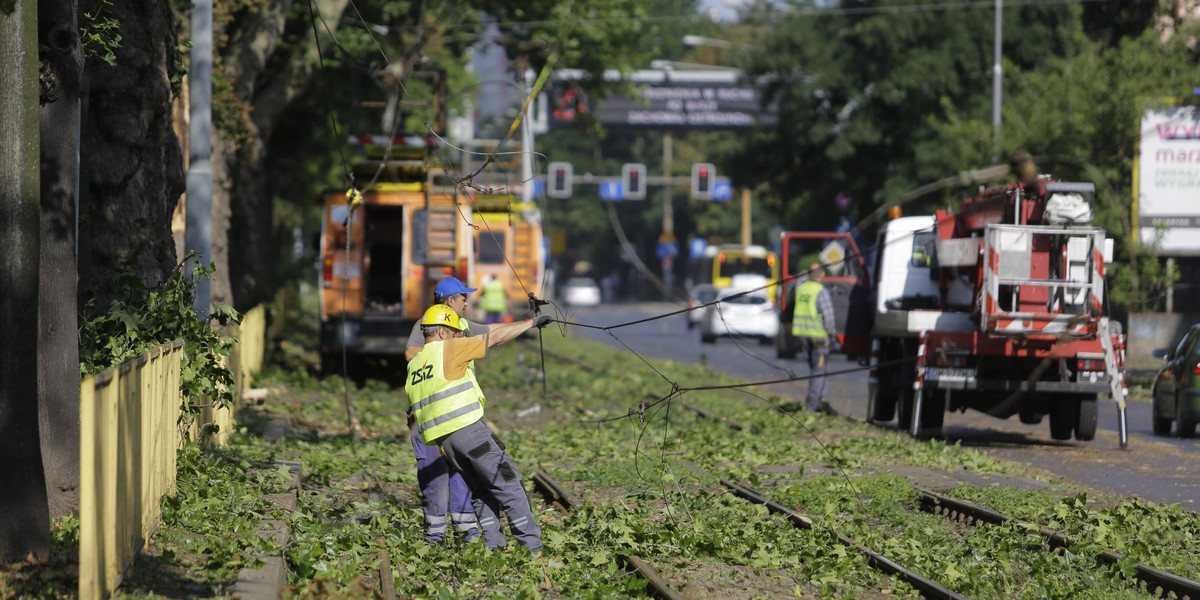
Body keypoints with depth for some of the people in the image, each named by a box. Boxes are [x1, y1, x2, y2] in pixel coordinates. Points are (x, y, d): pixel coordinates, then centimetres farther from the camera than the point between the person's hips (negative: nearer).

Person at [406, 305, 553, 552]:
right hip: (468, 429, -7)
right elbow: (494, 337, 0)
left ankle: (493, 547, 8)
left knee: (482, 491, 17)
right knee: (509, 487, -3)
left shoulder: (413, 366, 18)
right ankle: (532, 547, -7)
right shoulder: (447, 349, -3)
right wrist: (531, 323, 9)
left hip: (442, 439, 7)